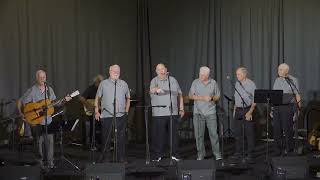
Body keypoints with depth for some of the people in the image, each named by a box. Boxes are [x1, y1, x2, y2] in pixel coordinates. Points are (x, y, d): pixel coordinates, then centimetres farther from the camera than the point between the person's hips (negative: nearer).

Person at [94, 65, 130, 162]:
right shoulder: (103, 83, 6)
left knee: (121, 138, 3)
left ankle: (120, 158, 13)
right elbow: (97, 98, 8)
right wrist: (96, 111, 0)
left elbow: (128, 98, 19)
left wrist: (126, 111, 10)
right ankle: (104, 159, 12)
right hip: (106, 115, -2)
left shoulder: (124, 84, 12)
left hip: (121, 116, 2)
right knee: (106, 139, 2)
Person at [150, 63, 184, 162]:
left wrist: (181, 109, 12)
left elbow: (180, 95, 17)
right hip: (159, 113, -3)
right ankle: (157, 155, 10)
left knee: (174, 134, 6)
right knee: (159, 135, -1)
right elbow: (151, 90, -22)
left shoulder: (173, 80, 11)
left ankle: (175, 154, 16)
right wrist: (156, 89, -45)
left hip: (173, 113, 3)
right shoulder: (154, 81, 1)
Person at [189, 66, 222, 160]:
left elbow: (218, 97, 11)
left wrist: (212, 98, -11)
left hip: (211, 112, 0)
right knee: (199, 134, 2)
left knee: (213, 133, -4)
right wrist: (202, 98, -12)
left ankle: (217, 154, 5)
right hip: (198, 112, 0)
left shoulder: (213, 83, 5)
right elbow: (190, 96, -1)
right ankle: (201, 154, 12)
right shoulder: (195, 82, 2)